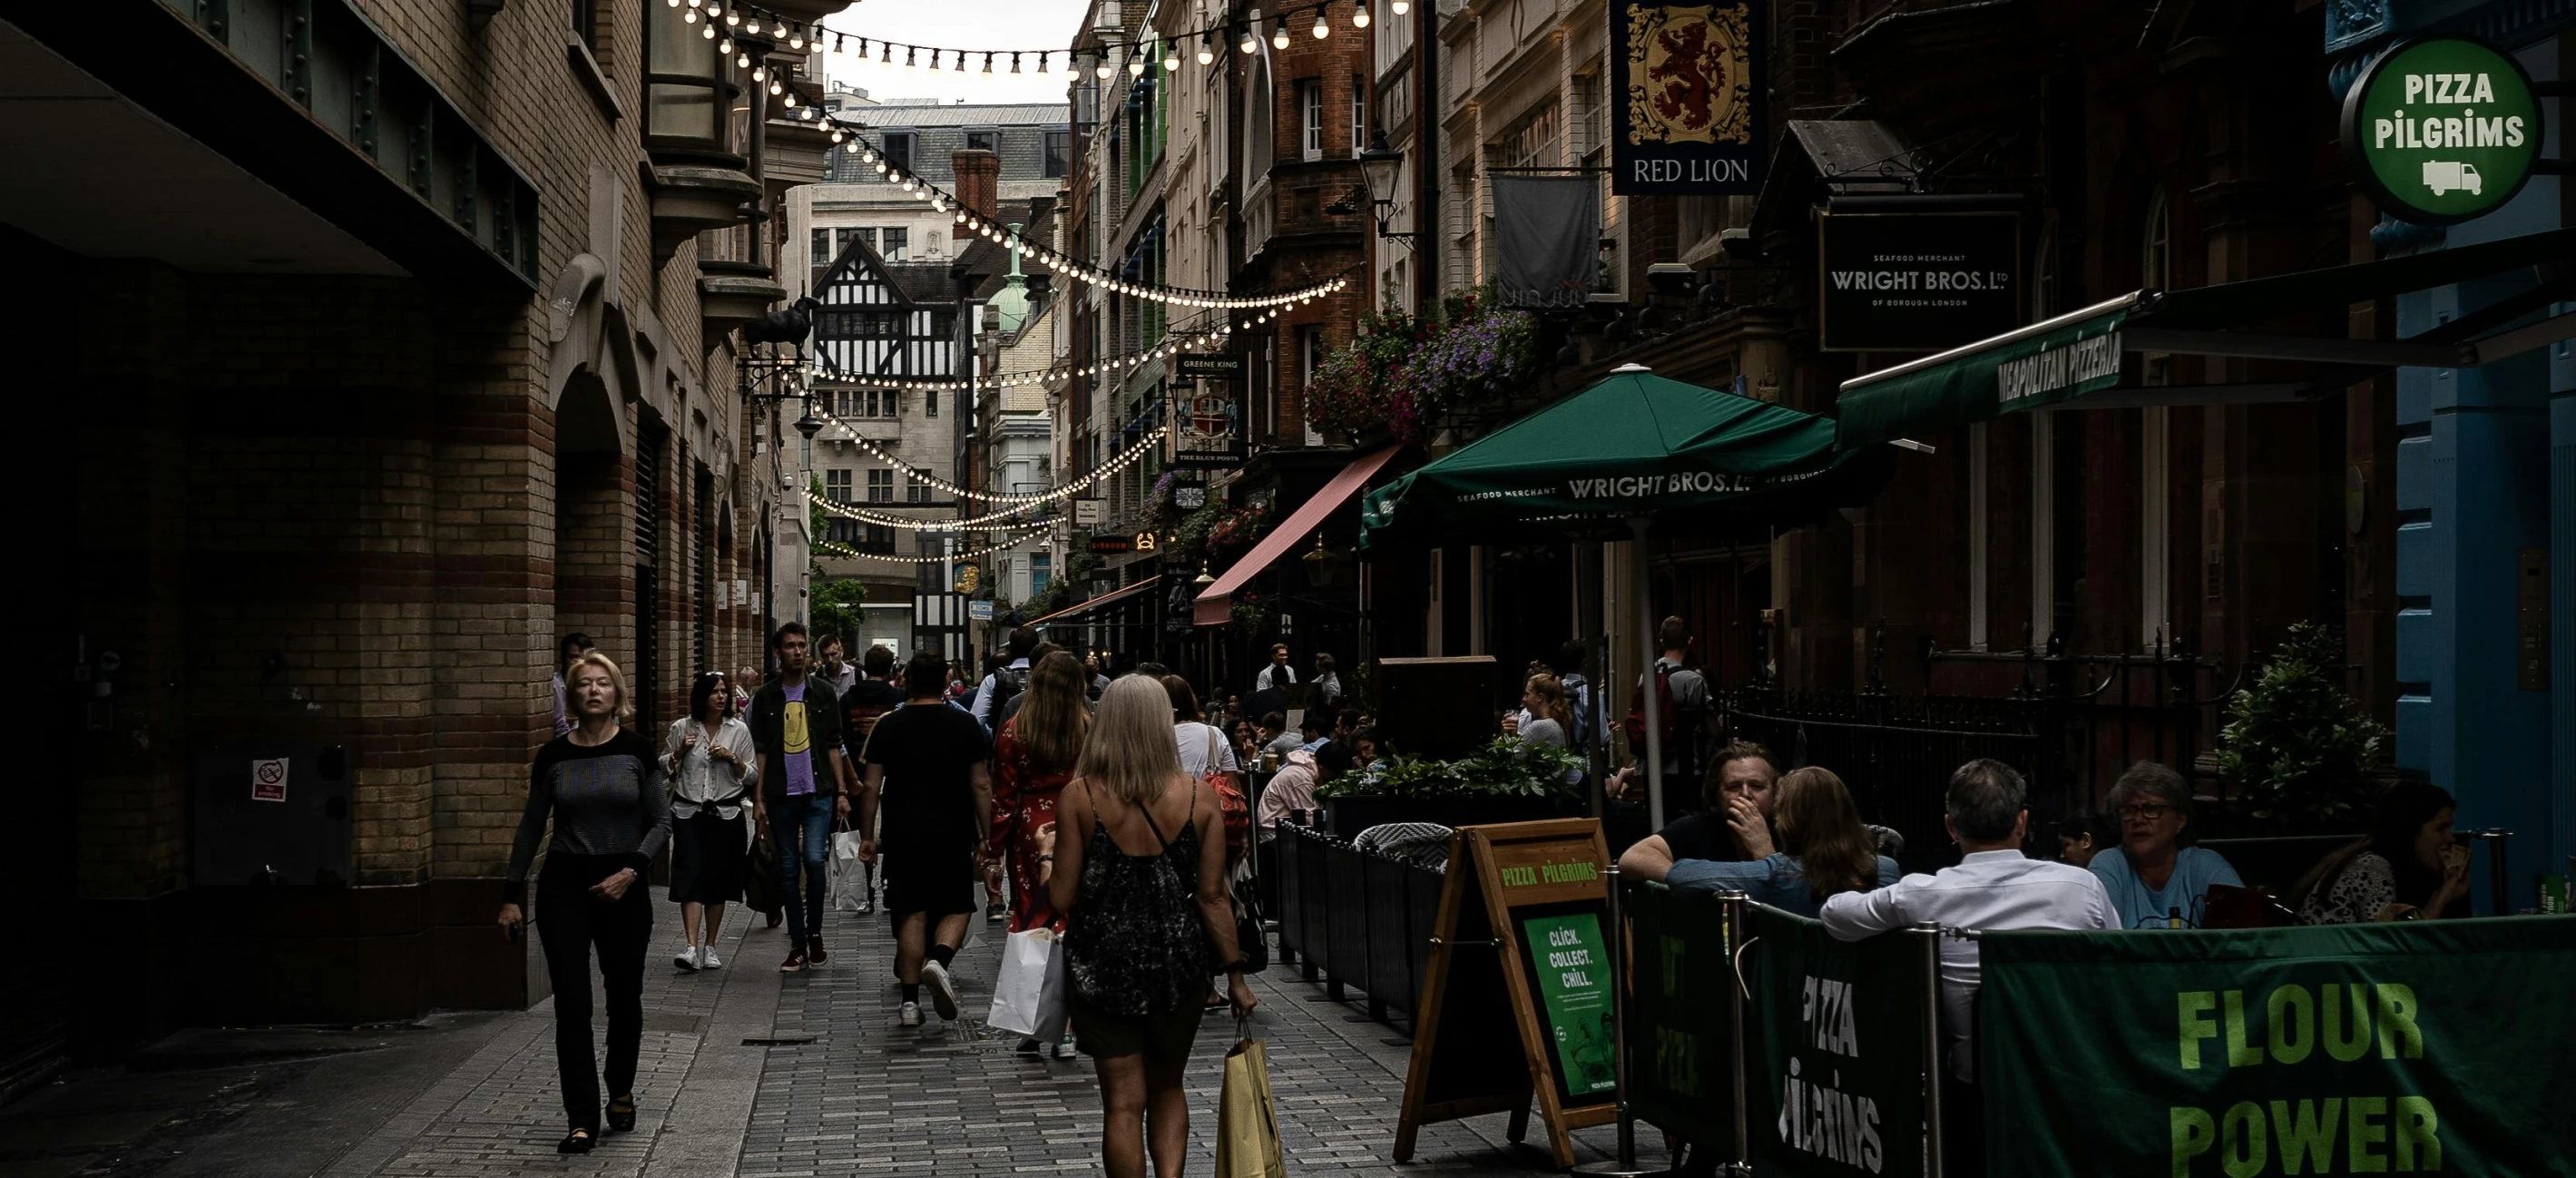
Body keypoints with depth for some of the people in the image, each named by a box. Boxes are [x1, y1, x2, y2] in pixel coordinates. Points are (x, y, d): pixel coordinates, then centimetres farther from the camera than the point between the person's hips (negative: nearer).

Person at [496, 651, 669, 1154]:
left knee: (624, 997, 12)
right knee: (572, 1004, -6)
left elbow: (661, 820, 0)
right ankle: (582, 1120, -5)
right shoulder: (553, 756, 1)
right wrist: (510, 894, 5)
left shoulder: (637, 751, -2)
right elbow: (531, 828, 7)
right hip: (564, 886, 0)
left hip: (623, 886, 0)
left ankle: (621, 1093, 35)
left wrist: (632, 870, -13)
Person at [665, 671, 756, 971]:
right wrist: (679, 752, -6)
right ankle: (691, 947, -19)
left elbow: (752, 777, 6)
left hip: (726, 814, 1)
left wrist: (732, 758, -10)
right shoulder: (681, 728, 3)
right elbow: (664, 771, 12)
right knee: (690, 876, -12)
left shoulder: (739, 730, 4)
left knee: (718, 880, 5)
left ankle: (710, 947, 18)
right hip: (688, 812, -1)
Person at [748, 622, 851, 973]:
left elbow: (833, 746, 7)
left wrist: (841, 792, 0)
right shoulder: (766, 697, 6)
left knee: (814, 860, -16)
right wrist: (759, 799, 1)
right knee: (788, 870, 4)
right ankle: (798, 945, 11)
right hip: (781, 796, 1)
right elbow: (761, 751, 7)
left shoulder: (822, 692, 6)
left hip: (818, 792, -1)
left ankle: (815, 931, 4)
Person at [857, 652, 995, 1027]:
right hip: (954, 834, -1)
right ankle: (939, 960, -17)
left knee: (911, 913, 6)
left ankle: (910, 1002, 5)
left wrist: (867, 836, 9)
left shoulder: (888, 726, 1)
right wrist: (985, 838, 6)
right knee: (956, 907, 12)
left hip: (903, 835, 1)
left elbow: (871, 787, 1)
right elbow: (981, 786, 0)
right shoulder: (966, 725, 1)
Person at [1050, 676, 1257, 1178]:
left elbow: (1062, 896, -10)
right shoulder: (1198, 797, -7)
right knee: (1168, 1087, 21)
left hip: (1102, 962, -2)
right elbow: (1212, 896, -5)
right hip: (1178, 961, 2)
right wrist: (1235, 974, 3)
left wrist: (1049, 863, 12)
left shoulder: (1080, 797, -11)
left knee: (1124, 1101, 6)